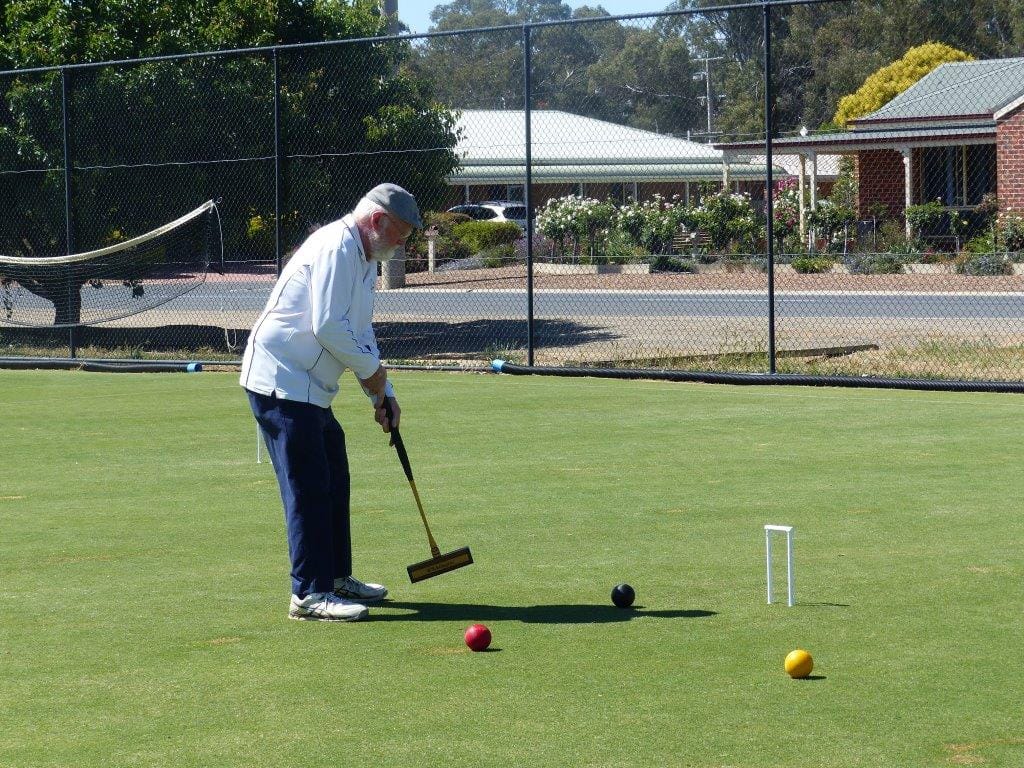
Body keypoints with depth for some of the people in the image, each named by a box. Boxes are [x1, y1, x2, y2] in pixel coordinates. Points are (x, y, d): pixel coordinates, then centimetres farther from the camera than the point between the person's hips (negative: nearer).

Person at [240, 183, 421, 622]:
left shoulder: (362, 258, 18)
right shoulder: (336, 248, -16)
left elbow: (360, 332, 25)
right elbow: (327, 327, -23)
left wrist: (382, 394, 17)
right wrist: (371, 369, -10)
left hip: (309, 388, 11)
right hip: (280, 382, -11)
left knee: (333, 483, 17)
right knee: (308, 488, -12)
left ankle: (336, 578, 27)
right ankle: (309, 593, -11)